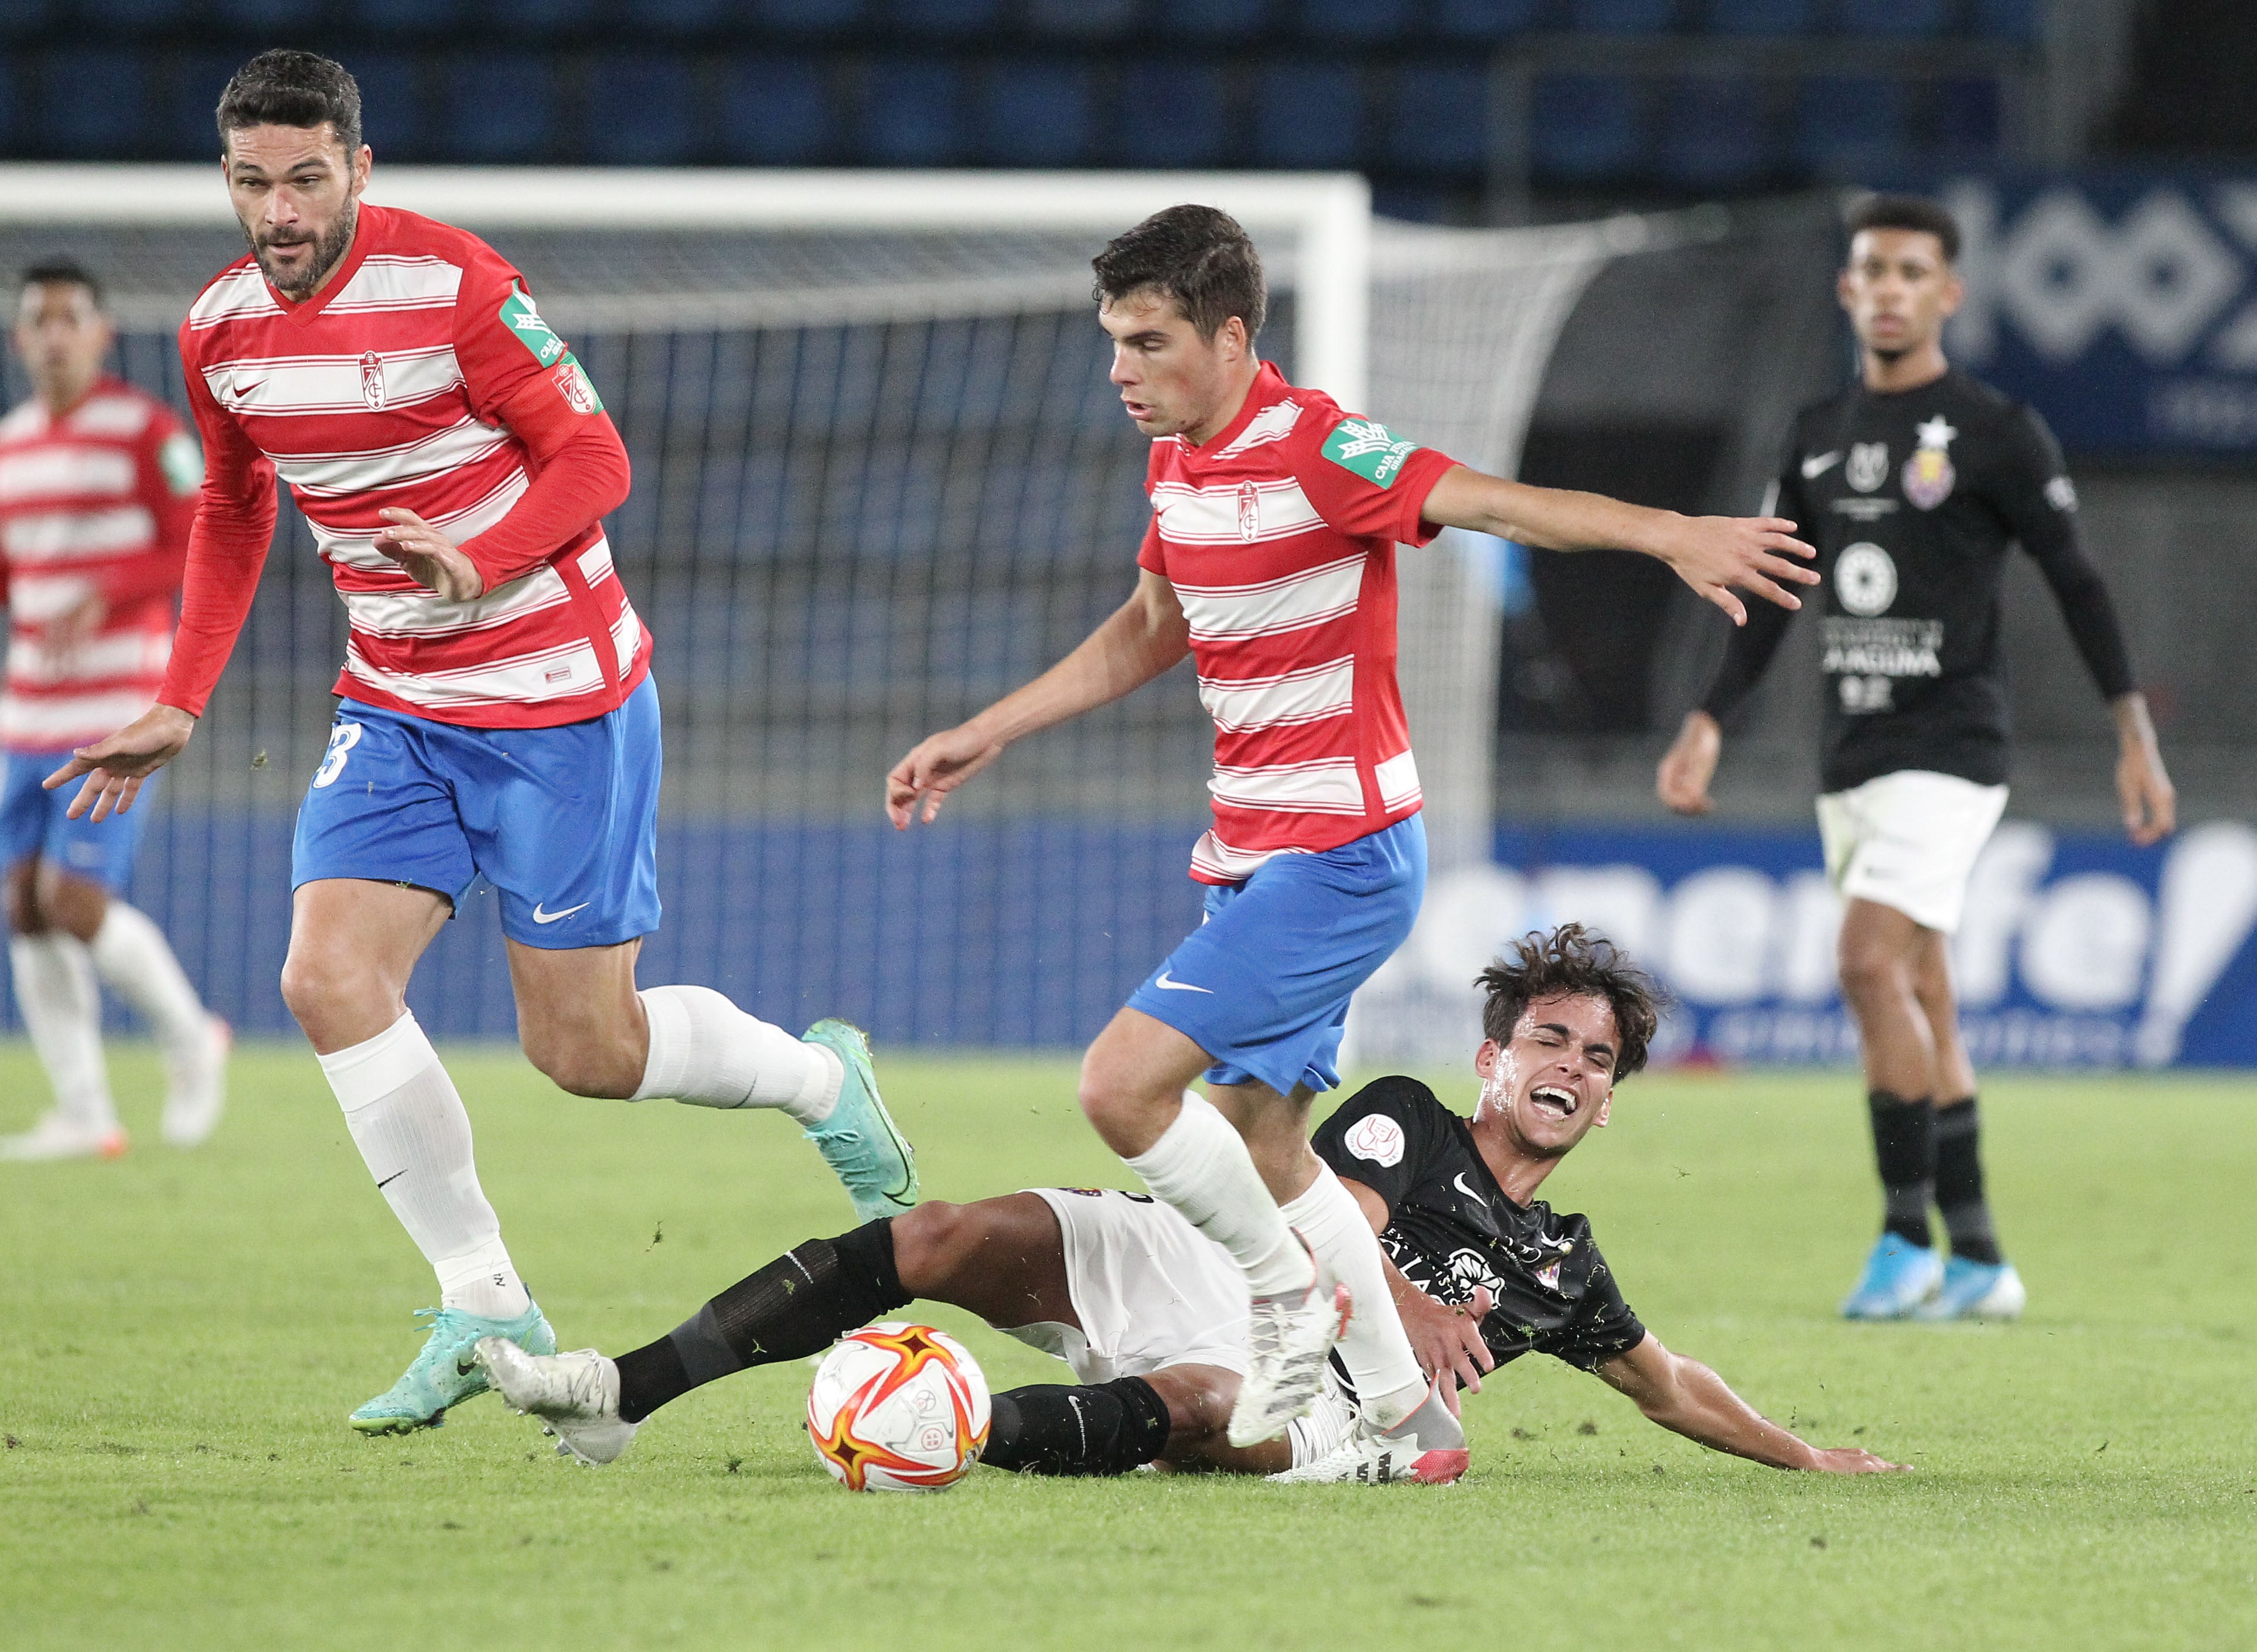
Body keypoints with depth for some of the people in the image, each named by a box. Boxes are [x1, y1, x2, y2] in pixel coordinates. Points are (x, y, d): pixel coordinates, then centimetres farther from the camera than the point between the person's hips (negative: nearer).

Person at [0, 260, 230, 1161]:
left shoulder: (147, 432, -8)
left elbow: (205, 552, -10)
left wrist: (100, 599, -22)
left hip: (120, 706, -7)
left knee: (75, 901, -14)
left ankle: (189, 1037, 11)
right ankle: (84, 1113, 5)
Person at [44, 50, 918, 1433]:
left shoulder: (452, 282, -17)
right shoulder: (221, 329, 1)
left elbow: (592, 459, -14)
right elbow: (234, 515, 18)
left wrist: (479, 563, -32)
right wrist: (180, 709, 12)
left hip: (561, 698, -6)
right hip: (395, 703, 6)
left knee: (585, 1050, -4)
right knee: (329, 974, -15)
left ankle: (824, 1080, 27)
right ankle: (484, 1306, -5)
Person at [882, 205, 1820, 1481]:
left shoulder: (1312, 450, -19)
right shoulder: (1178, 462, 8)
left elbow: (1496, 503, -30)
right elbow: (1147, 633, 25)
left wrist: (1668, 536, -45)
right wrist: (980, 738, 27)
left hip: (1342, 859, -9)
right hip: (1254, 853, 9)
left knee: (1123, 1083, -17)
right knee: (1260, 1148, 14)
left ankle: (1295, 1298, 3)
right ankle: (1402, 1409, 24)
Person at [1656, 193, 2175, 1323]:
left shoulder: (1995, 434, -4)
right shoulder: (1821, 436, 13)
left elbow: (2075, 583, -4)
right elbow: (1772, 595, 19)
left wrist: (2134, 731, -10)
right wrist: (1710, 723, 11)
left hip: (1948, 752, -7)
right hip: (1851, 756, 7)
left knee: (1873, 964, -20)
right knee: (1920, 1005, 7)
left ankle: (1908, 1235, -15)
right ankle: (1979, 1262, 11)